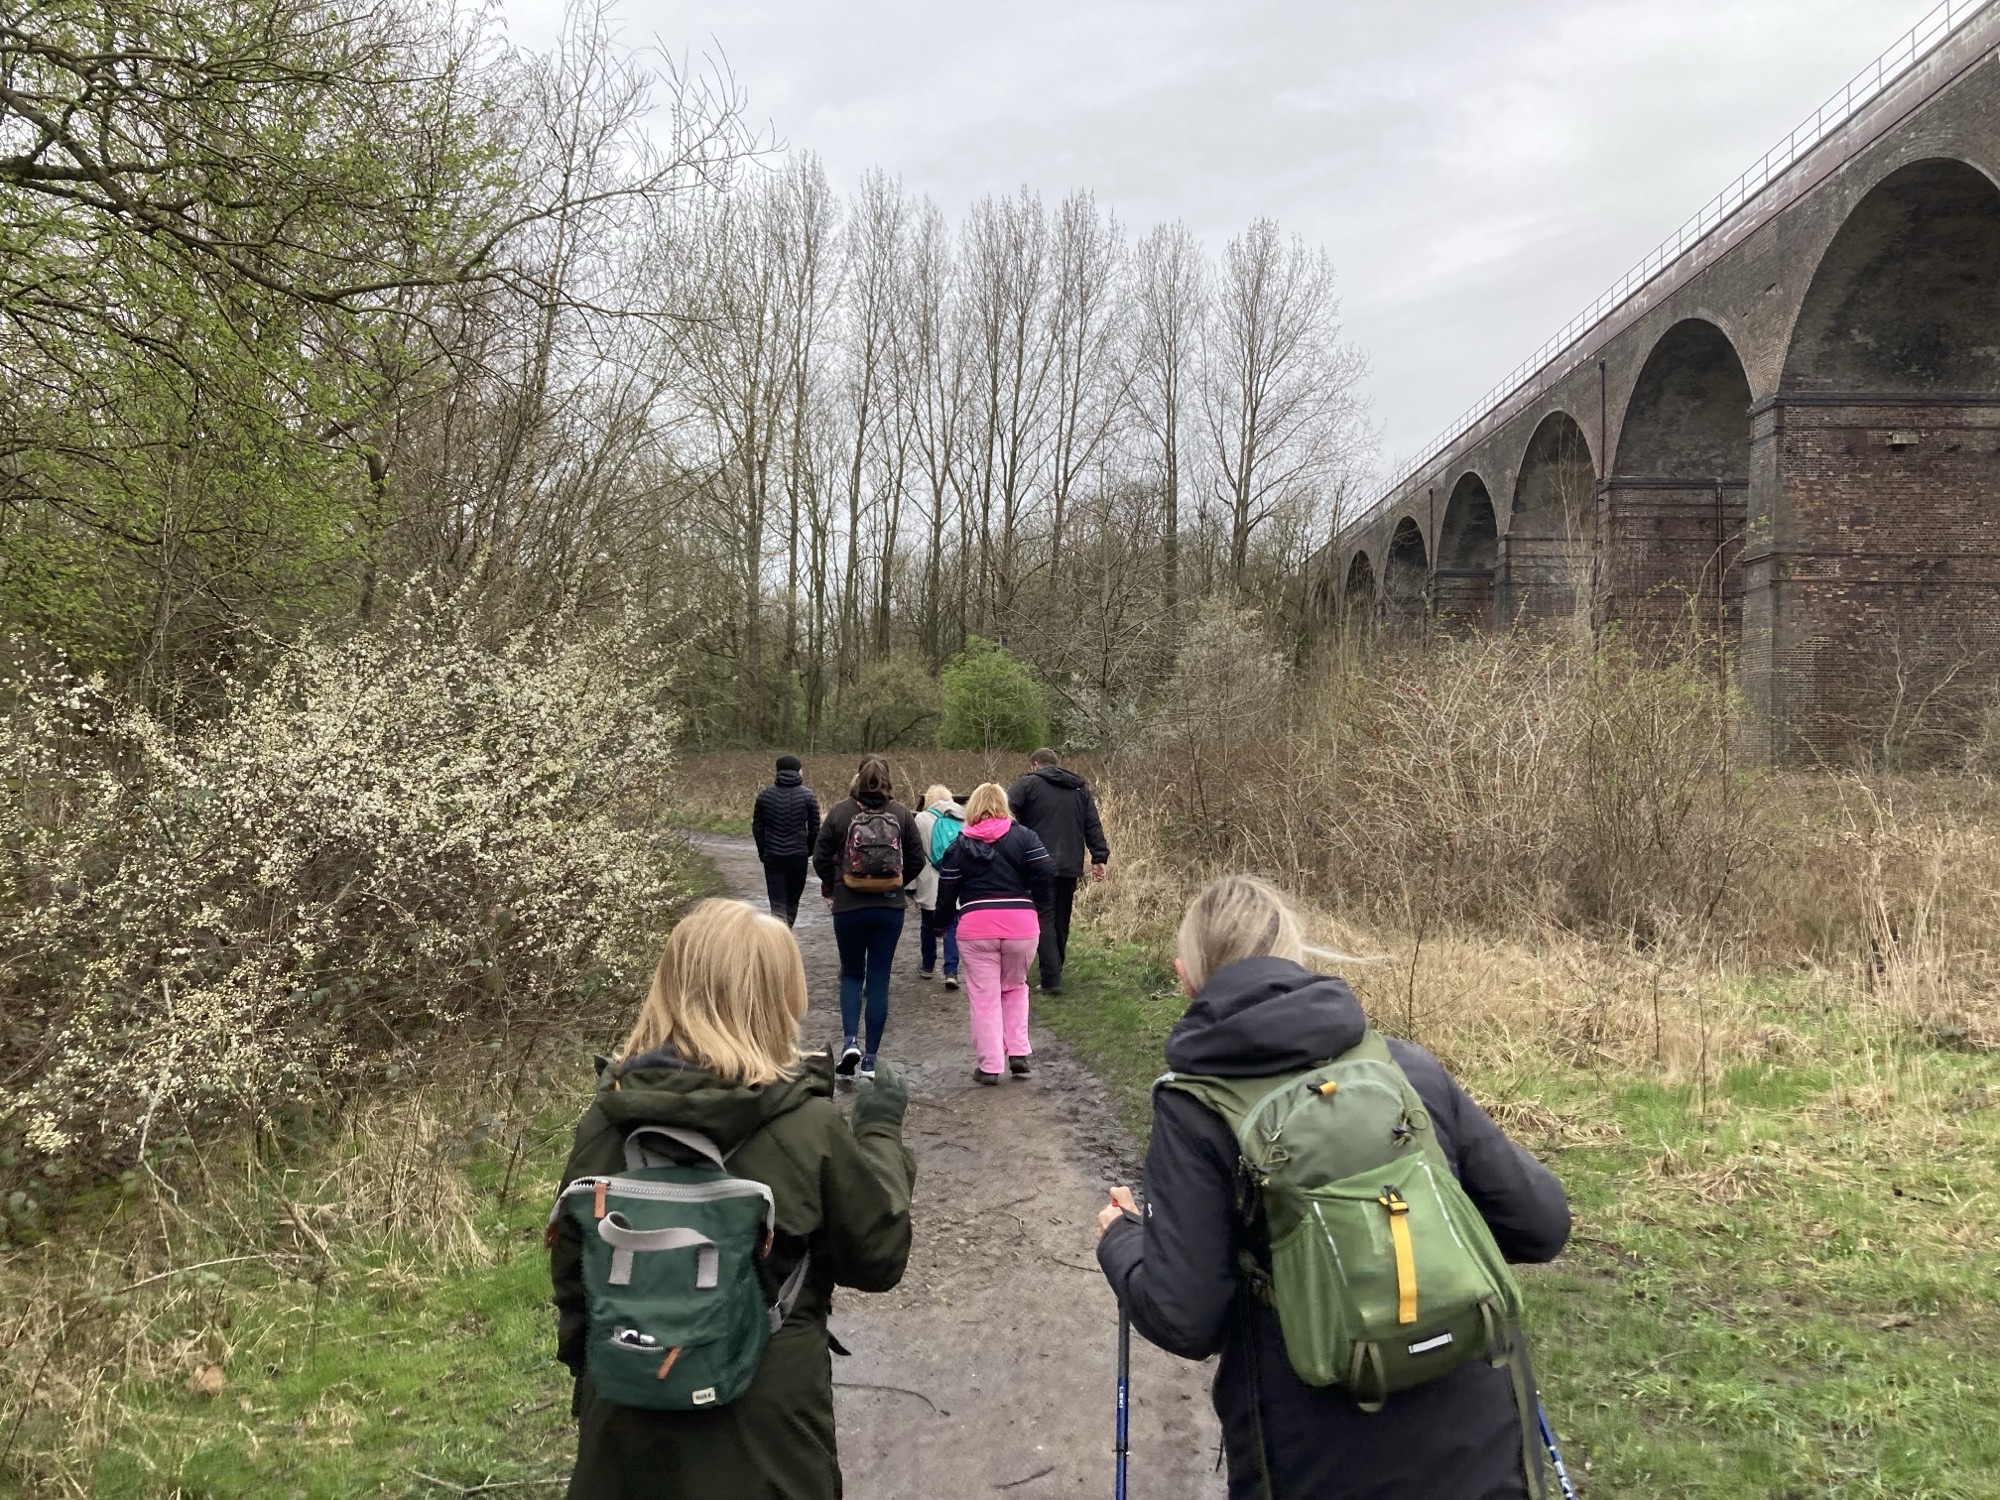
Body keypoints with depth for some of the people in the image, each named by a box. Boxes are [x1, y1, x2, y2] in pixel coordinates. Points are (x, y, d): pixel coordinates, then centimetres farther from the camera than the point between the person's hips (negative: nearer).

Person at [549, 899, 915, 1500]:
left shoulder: (610, 1115, -8)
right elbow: (880, 1254, -5)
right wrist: (880, 1134, 7)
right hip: (764, 1431, -3)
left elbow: (571, 1260, 3)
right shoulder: (806, 1128, -18)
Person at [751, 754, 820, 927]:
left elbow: (757, 828, 4)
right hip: (799, 855, 0)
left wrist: (763, 852, 16)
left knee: (777, 904, -2)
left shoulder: (764, 795, 1)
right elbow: (814, 829, -2)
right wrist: (808, 851, 13)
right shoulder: (807, 795, -4)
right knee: (792, 901, 16)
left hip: (772, 856, 0)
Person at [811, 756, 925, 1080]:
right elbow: (917, 860, 1)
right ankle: (870, 1058, 9)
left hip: (848, 907, -1)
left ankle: (850, 1042, -4)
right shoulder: (902, 814, -2)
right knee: (879, 979, 8)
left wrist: (831, 885, 15)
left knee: (851, 973, 16)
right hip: (890, 908, 1)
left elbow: (821, 858, -3)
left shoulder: (840, 811, -6)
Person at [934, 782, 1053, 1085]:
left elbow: (947, 891, 7)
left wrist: (942, 923, 21)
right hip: (1020, 924, 1)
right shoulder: (1024, 836, 5)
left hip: (976, 926, -1)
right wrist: (1036, 906, 12)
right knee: (1015, 987, 21)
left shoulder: (960, 846, 6)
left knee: (984, 996, 7)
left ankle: (989, 1065, 7)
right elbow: (1044, 874, -3)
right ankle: (1018, 1052, 12)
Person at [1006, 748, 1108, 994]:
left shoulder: (1027, 785, 1)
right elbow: (1093, 826, 12)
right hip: (1070, 866, 5)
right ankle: (1055, 972, 23)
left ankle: (1051, 978, -11)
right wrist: (1099, 857, 11)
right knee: (1061, 921, 16)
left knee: (1044, 919, -3)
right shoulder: (1081, 789, 17)